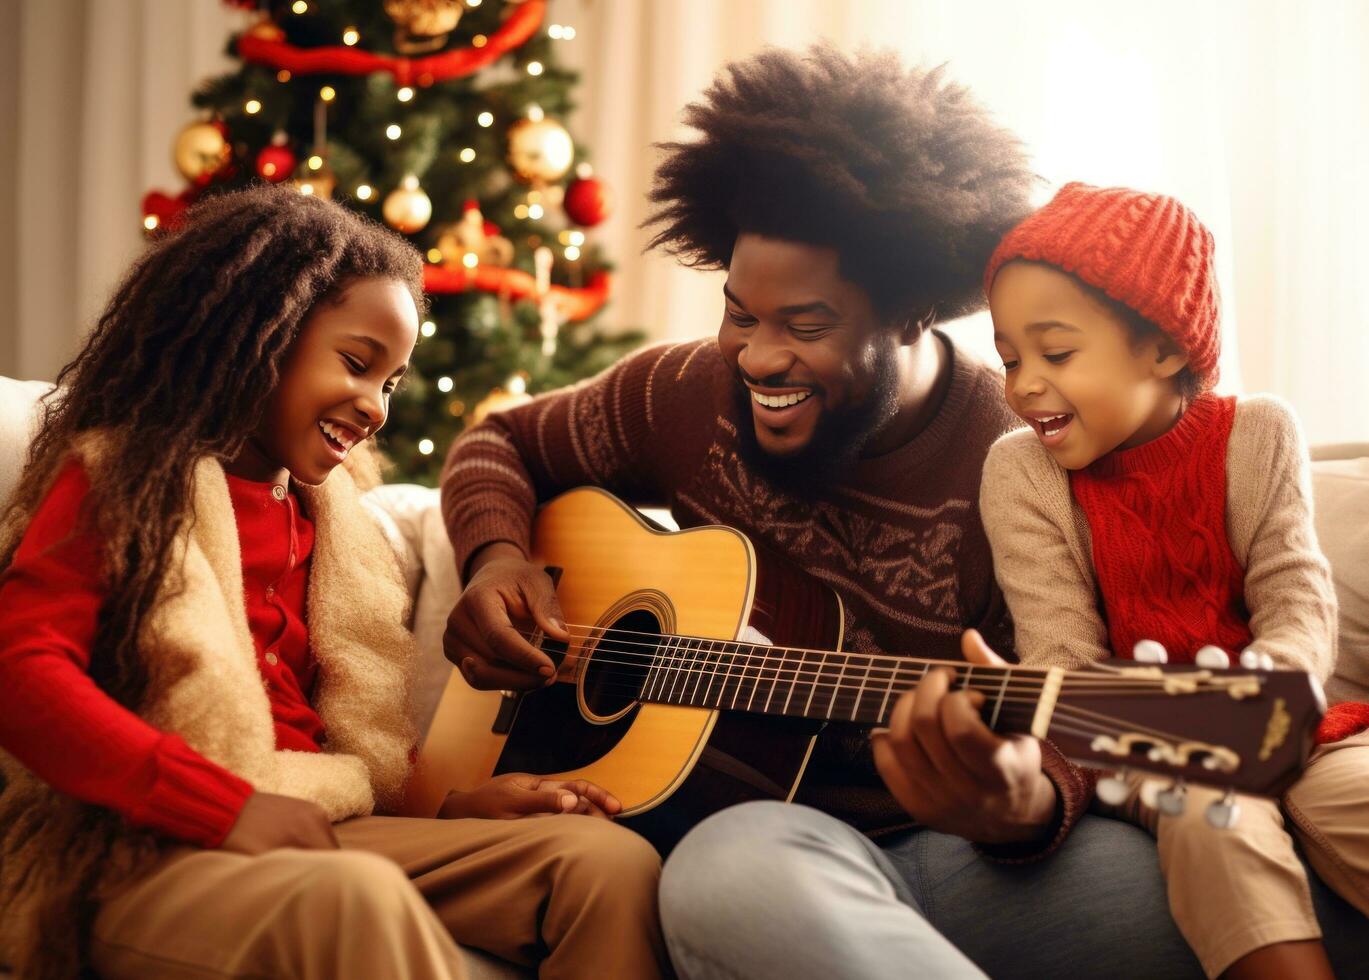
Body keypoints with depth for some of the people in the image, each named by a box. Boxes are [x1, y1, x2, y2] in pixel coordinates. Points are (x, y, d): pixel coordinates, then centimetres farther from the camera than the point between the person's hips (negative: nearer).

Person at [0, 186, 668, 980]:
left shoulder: (326, 513, 23)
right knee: (358, 898, -39)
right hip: (148, 862, -6)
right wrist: (228, 806, -19)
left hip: (312, 831, 7)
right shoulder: (118, 477, 3)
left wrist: (456, 807, 2)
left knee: (611, 862, -14)